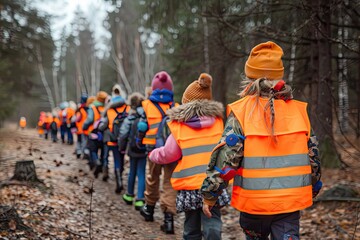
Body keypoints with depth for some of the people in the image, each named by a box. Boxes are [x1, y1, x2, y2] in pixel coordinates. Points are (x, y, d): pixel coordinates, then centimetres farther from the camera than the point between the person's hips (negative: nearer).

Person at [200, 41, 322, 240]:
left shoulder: (241, 112, -11)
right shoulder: (298, 110, 0)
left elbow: (225, 158, -12)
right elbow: (312, 155, 8)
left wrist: (209, 195, -1)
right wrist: (312, 190, 23)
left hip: (254, 201, -1)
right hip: (291, 200, 2)